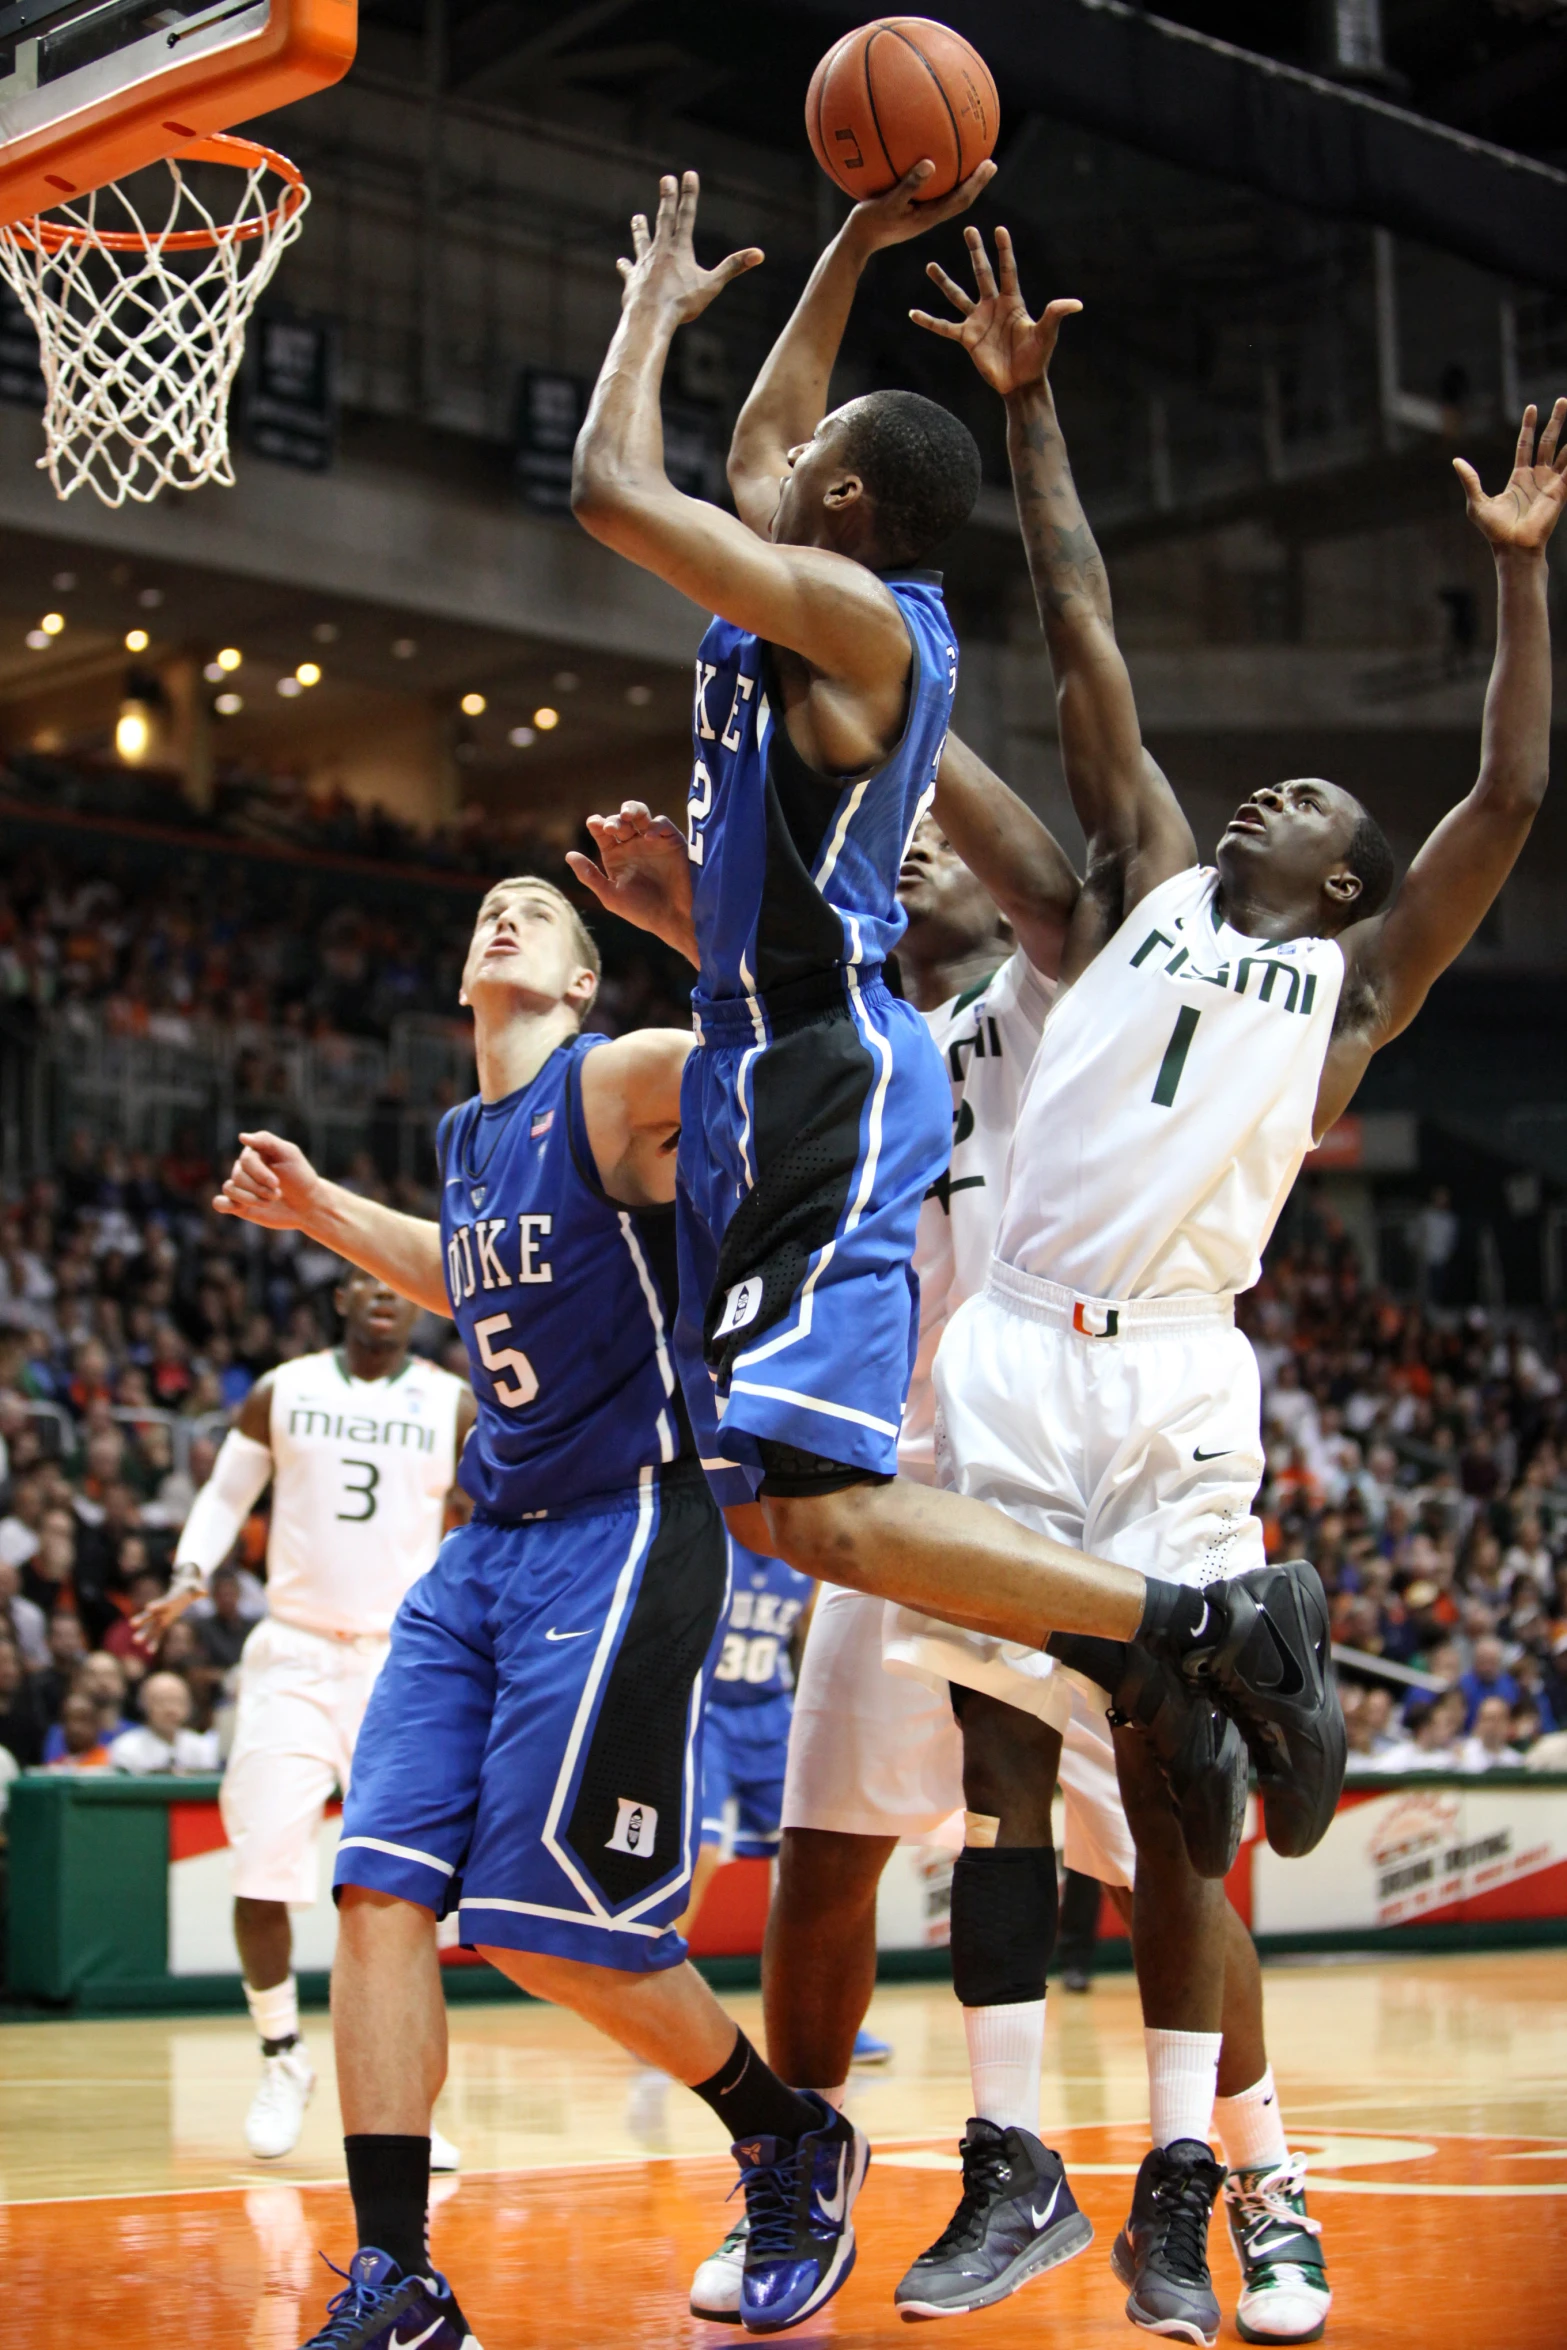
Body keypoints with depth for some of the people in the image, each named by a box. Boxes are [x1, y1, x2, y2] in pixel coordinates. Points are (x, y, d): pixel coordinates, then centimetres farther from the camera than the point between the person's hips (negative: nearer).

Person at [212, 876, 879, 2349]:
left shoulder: (622, 1082, -8)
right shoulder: (467, 1140, 15)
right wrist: (320, 1210, 28)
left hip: (622, 1537, -7)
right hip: (485, 1549, 7)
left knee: (551, 1927, -9)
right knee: (380, 1890, -5)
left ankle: (794, 2143, 15)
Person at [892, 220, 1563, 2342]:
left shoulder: (1359, 976, 15)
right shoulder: (1150, 879, 18)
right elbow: (1083, 633, 17)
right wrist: (1029, 410, 16)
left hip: (1175, 1383, -1)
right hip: (1008, 1354, 1)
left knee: (1167, 1782, -1)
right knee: (985, 1758, -1)